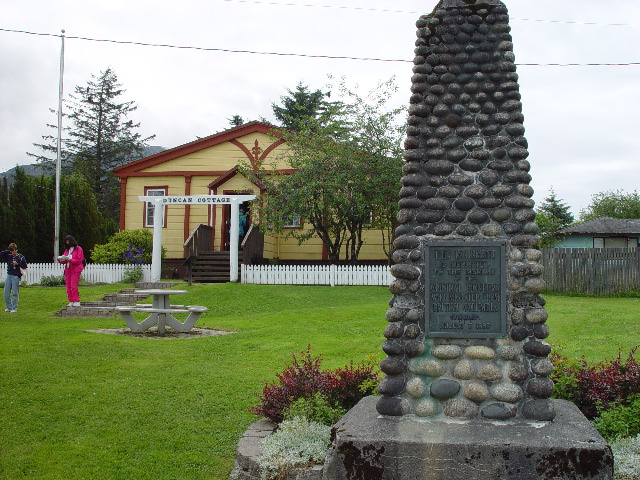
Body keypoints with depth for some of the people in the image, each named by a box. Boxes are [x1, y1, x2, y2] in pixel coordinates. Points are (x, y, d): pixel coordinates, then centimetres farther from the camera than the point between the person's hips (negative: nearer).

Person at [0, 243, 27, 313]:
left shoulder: (20, 257, 0)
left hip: (16, 276, -4)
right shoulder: (8, 256, 10)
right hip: (9, 275, 4)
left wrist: (17, 263, -14)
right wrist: (7, 251, 1)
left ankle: (14, 308, 4)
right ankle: (9, 307, 14)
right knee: (6, 293, 3)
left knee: (15, 293, -3)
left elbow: (25, 266, -2)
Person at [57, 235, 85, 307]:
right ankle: (71, 301, 6)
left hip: (75, 270, -6)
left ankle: (77, 301, -9)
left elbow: (79, 260, -9)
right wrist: (61, 259, -5)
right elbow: (64, 261, 17)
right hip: (68, 270, 6)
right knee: (68, 287, 1)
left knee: (74, 286, -14)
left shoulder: (78, 249, -1)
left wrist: (69, 259, -19)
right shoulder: (67, 250, 19)